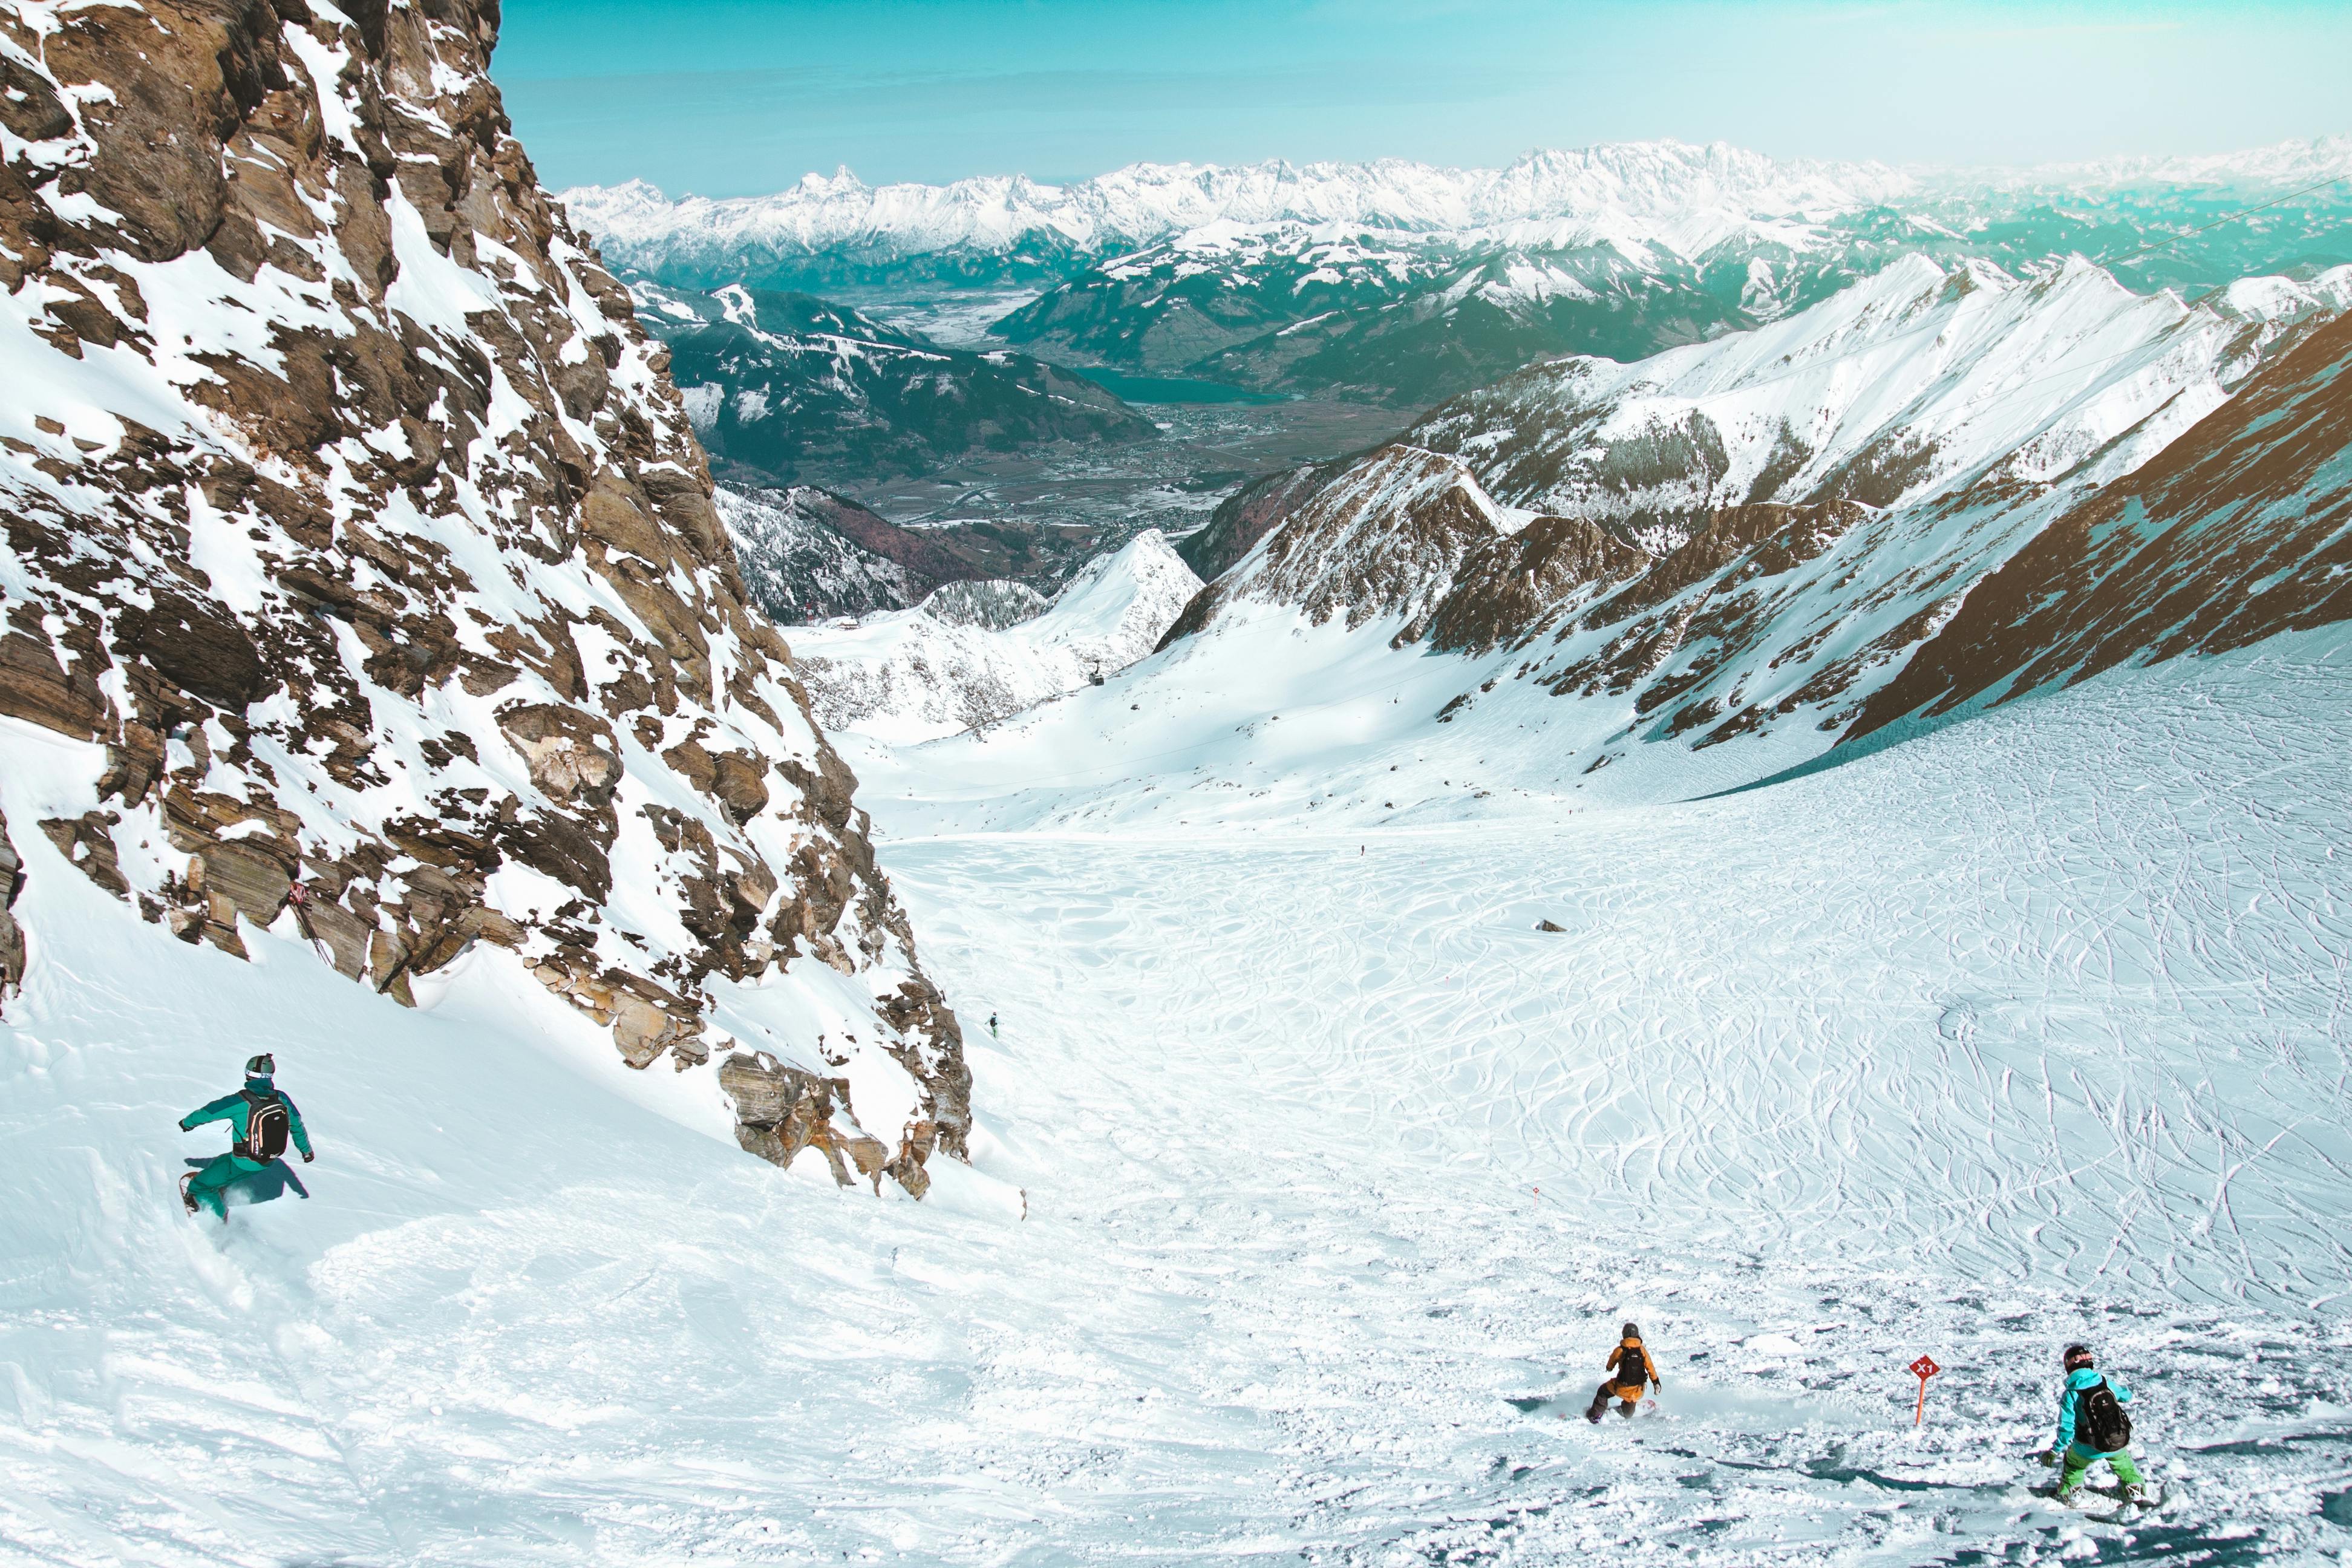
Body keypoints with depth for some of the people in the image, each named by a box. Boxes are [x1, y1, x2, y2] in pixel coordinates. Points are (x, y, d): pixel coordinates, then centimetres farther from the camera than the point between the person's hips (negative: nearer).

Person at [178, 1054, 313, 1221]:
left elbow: (209, 1112, -8)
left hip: (243, 1163, -6)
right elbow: (297, 1125, 4)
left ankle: (220, 1222, 17)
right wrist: (306, 1149, 21)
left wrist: (188, 1123, 14)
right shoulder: (281, 1099, -9)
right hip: (270, 1161, 6)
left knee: (199, 1186, 13)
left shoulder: (240, 1102, -22)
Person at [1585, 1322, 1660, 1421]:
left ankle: (1594, 1415, 25)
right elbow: (1650, 1366, -7)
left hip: (1621, 1388, -2)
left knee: (1603, 1391, 24)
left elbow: (1611, 1363, 6)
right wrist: (1656, 1382, 6)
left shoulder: (1620, 1350, -14)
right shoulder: (1642, 1350, -10)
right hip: (1637, 1389, 2)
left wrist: (1609, 1368, 29)